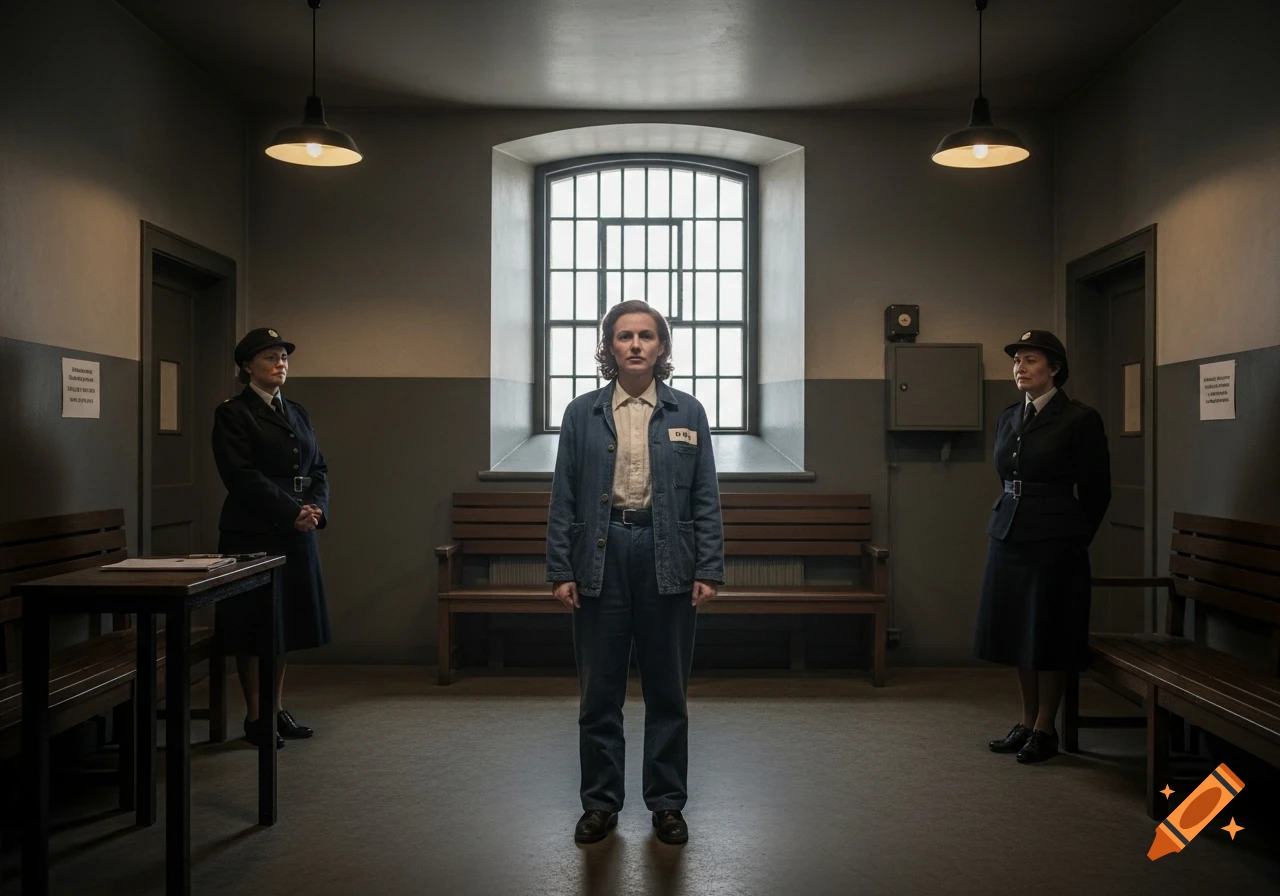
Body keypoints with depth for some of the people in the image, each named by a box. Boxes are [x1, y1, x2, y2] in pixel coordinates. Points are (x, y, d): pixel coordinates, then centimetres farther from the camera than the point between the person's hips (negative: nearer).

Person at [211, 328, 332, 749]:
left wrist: (317, 507, -6)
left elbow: (319, 469, 13)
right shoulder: (232, 413, -5)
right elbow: (242, 476, -15)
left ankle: (277, 709, 21)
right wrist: (292, 512, -19)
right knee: (255, 627, 0)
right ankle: (255, 717, 10)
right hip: (252, 534, -6)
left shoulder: (297, 413, 15)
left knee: (286, 624, 11)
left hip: (297, 534, 7)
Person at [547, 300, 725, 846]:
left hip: (668, 560, 0)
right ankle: (600, 802, 22)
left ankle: (667, 803, 23)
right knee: (599, 692, 8)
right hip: (600, 558, 0)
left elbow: (705, 498, 3)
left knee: (667, 691, 9)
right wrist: (560, 570, -2)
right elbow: (564, 498, 4)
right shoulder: (581, 414, 5)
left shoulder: (688, 413, 5)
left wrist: (709, 570, -2)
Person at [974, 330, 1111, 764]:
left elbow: (1096, 490, -2)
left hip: (1054, 544, -6)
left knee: (1049, 634, 2)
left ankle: (1045, 729, 13)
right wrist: (1010, 521, 15)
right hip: (1008, 535, 6)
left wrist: (1073, 538, 5)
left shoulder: (1080, 419, -8)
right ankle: (1027, 721, 22)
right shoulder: (1007, 418, 10)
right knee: (1018, 631, 11)